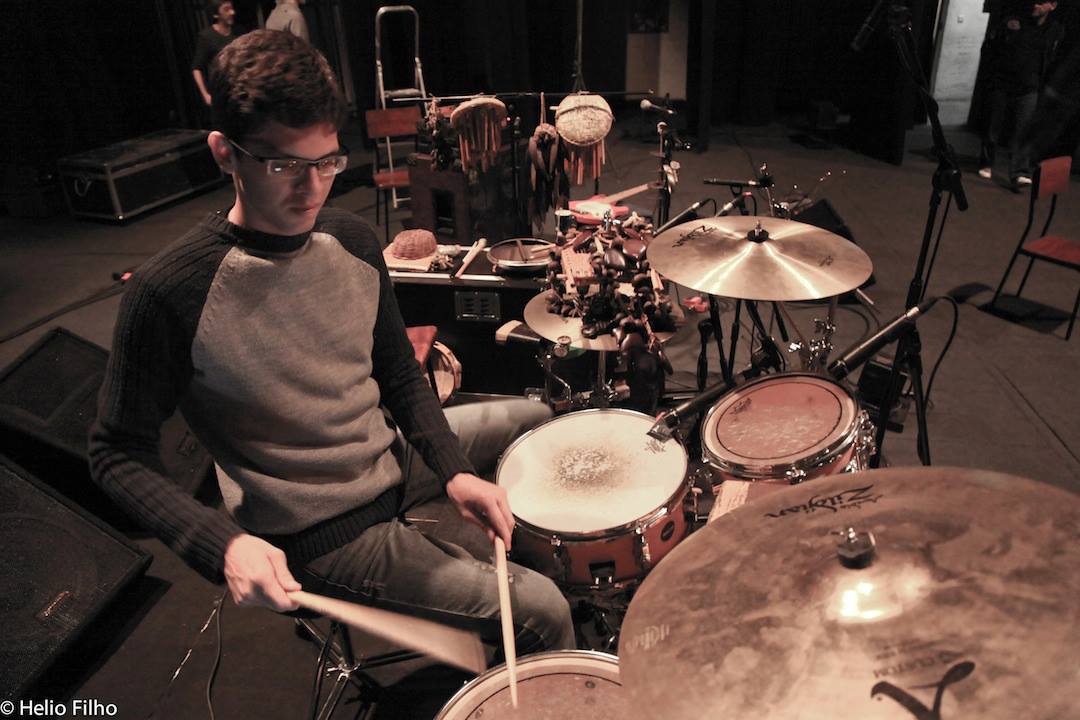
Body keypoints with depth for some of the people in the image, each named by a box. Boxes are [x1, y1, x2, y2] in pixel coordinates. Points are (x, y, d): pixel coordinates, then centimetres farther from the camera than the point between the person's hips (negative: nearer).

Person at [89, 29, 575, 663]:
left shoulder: (353, 242, -7)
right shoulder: (171, 294, -25)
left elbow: (401, 377, 4)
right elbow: (119, 454, -15)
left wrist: (454, 471, -10)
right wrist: (224, 544, -30)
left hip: (389, 460, 7)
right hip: (319, 536, -7)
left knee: (534, 419, 24)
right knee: (543, 612, -9)